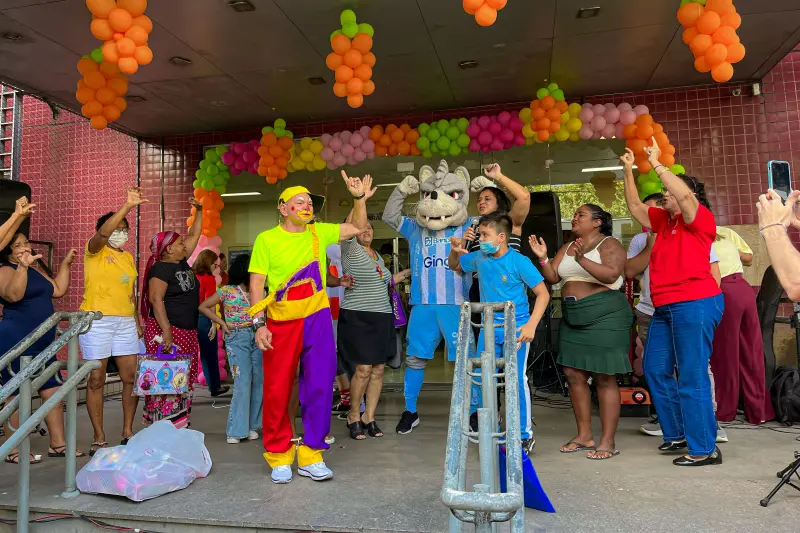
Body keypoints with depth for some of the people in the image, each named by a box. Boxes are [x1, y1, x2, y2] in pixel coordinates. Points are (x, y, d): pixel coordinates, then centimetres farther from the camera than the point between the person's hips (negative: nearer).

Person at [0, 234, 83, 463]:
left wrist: (66, 263, 13)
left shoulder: (35, 272, 17)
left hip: (41, 343, 9)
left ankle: (58, 443, 16)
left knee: (52, 389, 8)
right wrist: (22, 266, -39)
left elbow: (58, 290, 17)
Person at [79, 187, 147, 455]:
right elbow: (102, 233, -24)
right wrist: (127, 206, -31)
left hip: (125, 322, 6)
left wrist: (137, 320, 14)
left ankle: (128, 431, 16)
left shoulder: (128, 257, 16)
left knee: (131, 377, 4)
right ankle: (99, 438, 9)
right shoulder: (94, 251, -1)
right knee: (96, 380, 0)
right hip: (96, 321, -5)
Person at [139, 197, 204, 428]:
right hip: (168, 330, -9)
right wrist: (166, 331, -25)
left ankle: (179, 427, 16)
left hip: (188, 332, 9)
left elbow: (194, 235, 21)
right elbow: (155, 299, -18)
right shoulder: (161, 268, -11)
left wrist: (199, 210, 16)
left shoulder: (182, 262, 12)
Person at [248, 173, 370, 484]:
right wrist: (259, 324, -11)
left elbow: (358, 228, 14)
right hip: (281, 323, -2)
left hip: (317, 319, 3)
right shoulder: (266, 239, -1)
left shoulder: (319, 233, 7)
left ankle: (310, 456, 16)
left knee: (320, 388, 2)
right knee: (277, 391, 3)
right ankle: (279, 456, 21)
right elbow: (256, 284, -3)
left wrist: (359, 198, 0)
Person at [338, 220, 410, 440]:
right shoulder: (351, 250, -5)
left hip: (381, 318, 7)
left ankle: (369, 417, 17)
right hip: (358, 318, -7)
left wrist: (406, 273, 22)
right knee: (363, 370, -7)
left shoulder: (377, 255, 17)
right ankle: (353, 417, 13)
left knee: (378, 370, 5)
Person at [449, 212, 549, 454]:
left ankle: (525, 434, 15)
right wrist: (454, 251, -2)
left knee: (517, 380, -2)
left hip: (516, 328, -5)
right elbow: (454, 265, 21)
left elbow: (543, 294, -12)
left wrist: (531, 325, -21)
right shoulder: (479, 258, 2)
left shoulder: (519, 262, -14)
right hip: (489, 327, 5)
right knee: (480, 378, 8)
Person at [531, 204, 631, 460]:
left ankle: (608, 441, 3)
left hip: (604, 316, -7)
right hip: (573, 318, 7)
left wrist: (582, 260, -30)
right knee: (574, 374, 6)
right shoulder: (566, 248, 17)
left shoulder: (609, 245, -4)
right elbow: (553, 278, 9)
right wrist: (542, 258, -6)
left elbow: (611, 275, -20)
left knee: (603, 377, -4)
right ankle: (584, 436, 17)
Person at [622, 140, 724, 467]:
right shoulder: (664, 221, 16)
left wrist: (657, 163, -17)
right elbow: (635, 206, 21)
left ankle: (705, 449, 4)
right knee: (656, 370, 13)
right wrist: (628, 170, 15)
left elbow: (684, 194, -25)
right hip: (665, 308, 9)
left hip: (695, 304, -9)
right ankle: (677, 435, 25)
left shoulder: (699, 218, -6)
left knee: (692, 378, -6)